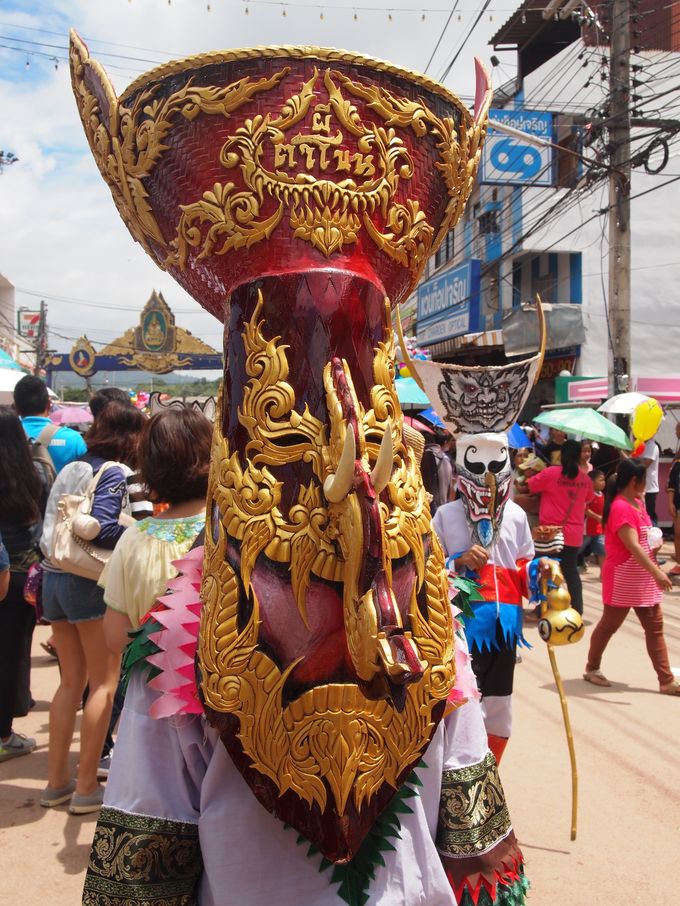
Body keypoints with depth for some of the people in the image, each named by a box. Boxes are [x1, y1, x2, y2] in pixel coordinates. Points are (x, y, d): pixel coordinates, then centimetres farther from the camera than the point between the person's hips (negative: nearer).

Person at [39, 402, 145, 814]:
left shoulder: (70, 469, 14)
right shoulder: (113, 472, -10)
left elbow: (53, 528, 14)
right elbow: (102, 528, -21)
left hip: (54, 576, 8)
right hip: (90, 581, -8)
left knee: (72, 680, 16)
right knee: (105, 682, 2)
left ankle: (57, 781, 20)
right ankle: (86, 788, 6)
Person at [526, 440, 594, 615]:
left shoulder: (551, 472, -11)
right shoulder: (585, 479, 3)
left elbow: (528, 487, -4)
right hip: (574, 533, 4)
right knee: (571, 571, 15)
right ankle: (577, 609, 13)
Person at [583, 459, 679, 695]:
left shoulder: (638, 503, 9)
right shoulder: (620, 508, -21)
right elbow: (632, 546, -29)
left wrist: (654, 541, 6)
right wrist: (657, 572, -32)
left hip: (643, 578, 9)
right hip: (622, 579, -9)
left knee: (655, 627, 7)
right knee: (609, 625, 7)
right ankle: (592, 668, 25)